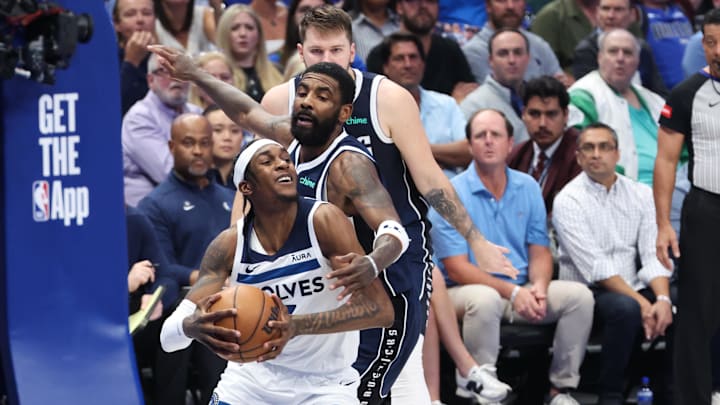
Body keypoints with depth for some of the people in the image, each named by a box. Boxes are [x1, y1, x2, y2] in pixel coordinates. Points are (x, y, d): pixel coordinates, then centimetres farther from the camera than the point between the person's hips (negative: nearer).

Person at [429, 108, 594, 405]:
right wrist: (512, 292, -22)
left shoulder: (527, 188, 8)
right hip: (466, 291, -5)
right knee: (485, 300, -39)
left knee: (579, 295, -16)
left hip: (521, 291, 5)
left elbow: (540, 252, 8)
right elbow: (457, 269, -14)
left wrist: (538, 286, -16)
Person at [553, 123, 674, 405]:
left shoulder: (640, 194, 10)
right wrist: (641, 302, -20)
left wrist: (662, 299, -17)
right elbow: (594, 267, -13)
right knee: (626, 308, -35)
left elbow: (653, 255, 2)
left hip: (633, 289, 5)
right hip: (589, 293, -5)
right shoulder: (568, 201, -5)